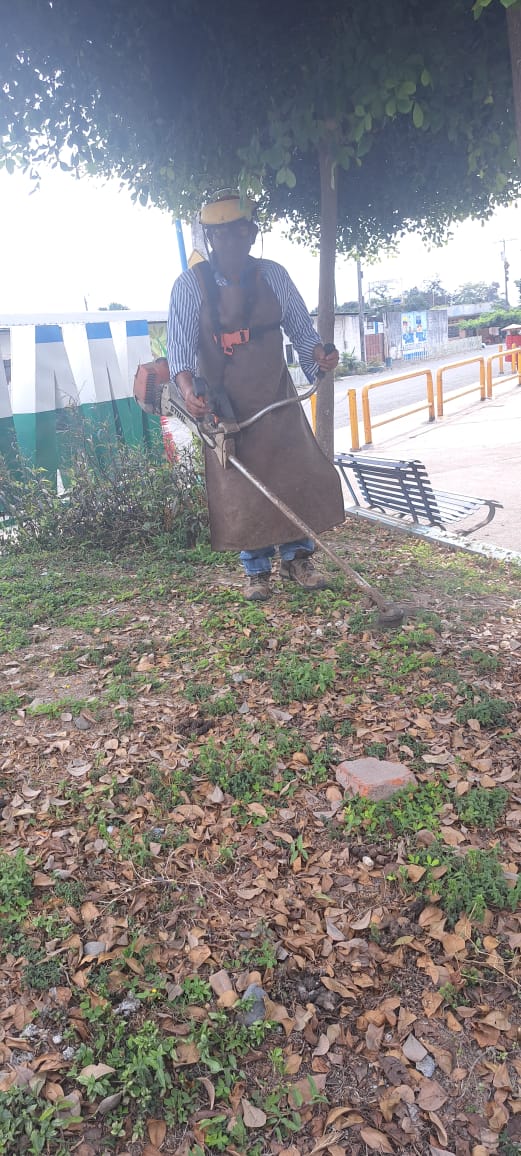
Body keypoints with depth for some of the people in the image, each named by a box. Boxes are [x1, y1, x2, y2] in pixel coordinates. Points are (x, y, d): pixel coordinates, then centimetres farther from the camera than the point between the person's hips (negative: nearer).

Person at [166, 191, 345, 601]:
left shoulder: (274, 275, 3)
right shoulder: (191, 284, -5)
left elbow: (300, 326, 7)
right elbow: (180, 341, -13)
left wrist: (319, 354, -15)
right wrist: (187, 387, -32)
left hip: (276, 398, 3)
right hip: (224, 406, -2)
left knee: (299, 475, 1)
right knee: (240, 489, 1)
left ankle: (297, 559, 18)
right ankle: (256, 571, 16)